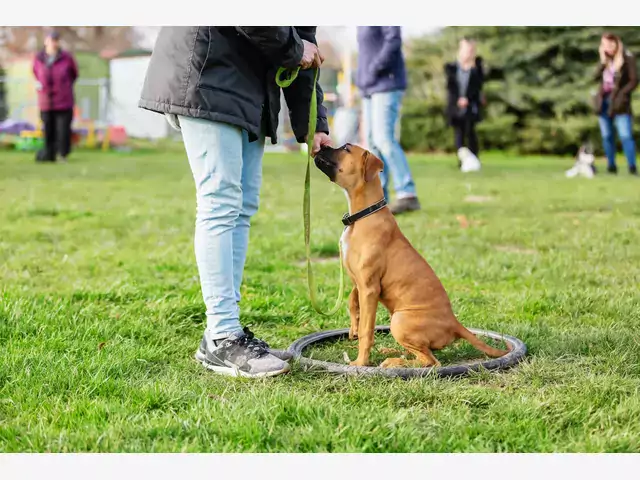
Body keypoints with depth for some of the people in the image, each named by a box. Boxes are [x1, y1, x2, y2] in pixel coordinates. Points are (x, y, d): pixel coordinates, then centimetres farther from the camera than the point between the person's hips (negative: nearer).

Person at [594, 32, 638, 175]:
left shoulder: (627, 58, -6)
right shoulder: (606, 59, 12)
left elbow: (634, 81, -8)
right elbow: (597, 76, 3)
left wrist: (621, 94, -17)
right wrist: (603, 61, -8)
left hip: (619, 103, -6)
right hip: (603, 100, 6)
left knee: (625, 135, -12)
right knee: (607, 136, 8)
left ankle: (632, 167, -12)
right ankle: (611, 166, 16)